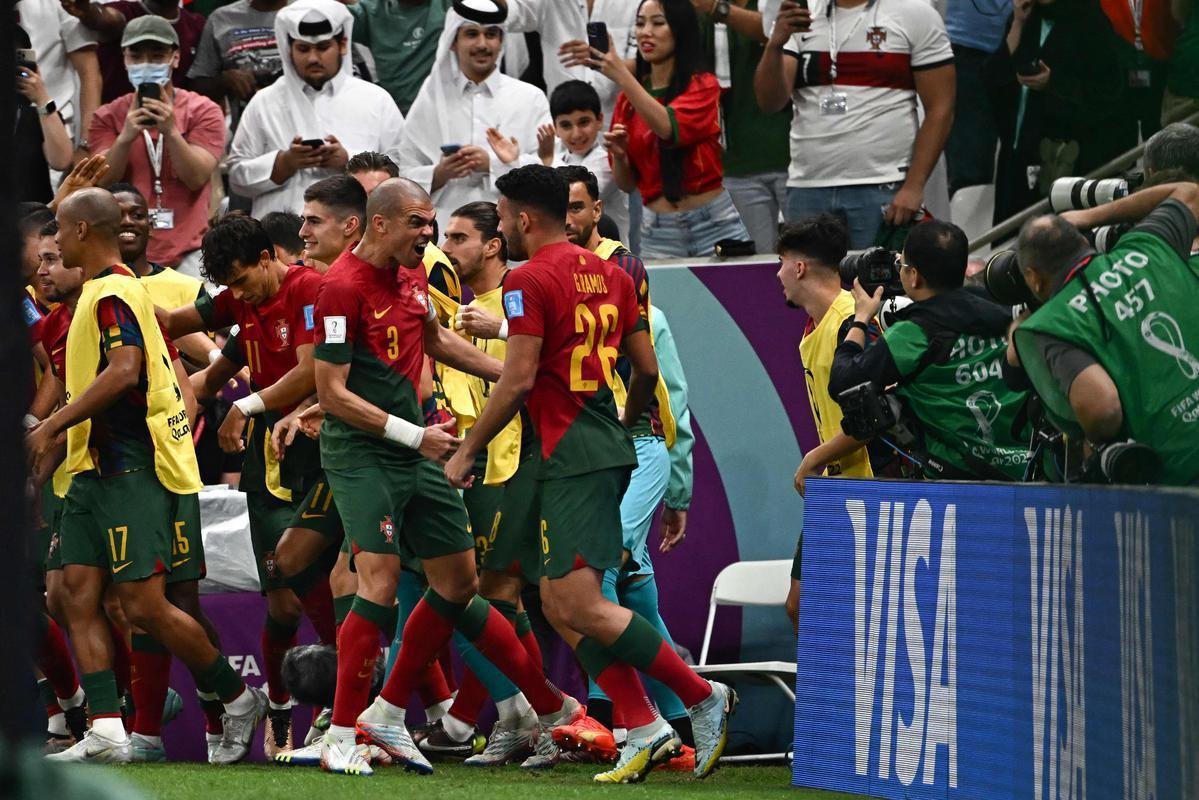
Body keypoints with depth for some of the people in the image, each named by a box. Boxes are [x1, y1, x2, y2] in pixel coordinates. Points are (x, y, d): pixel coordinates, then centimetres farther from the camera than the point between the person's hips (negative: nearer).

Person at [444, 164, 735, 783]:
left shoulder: (529, 280, -10)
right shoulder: (610, 275, 15)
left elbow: (518, 381, -15)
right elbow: (647, 369, 17)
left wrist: (466, 452, -5)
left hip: (572, 459, -9)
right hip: (608, 452, 9)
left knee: (579, 605, -11)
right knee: (559, 604, 9)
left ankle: (703, 697, -11)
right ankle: (643, 731, 2)